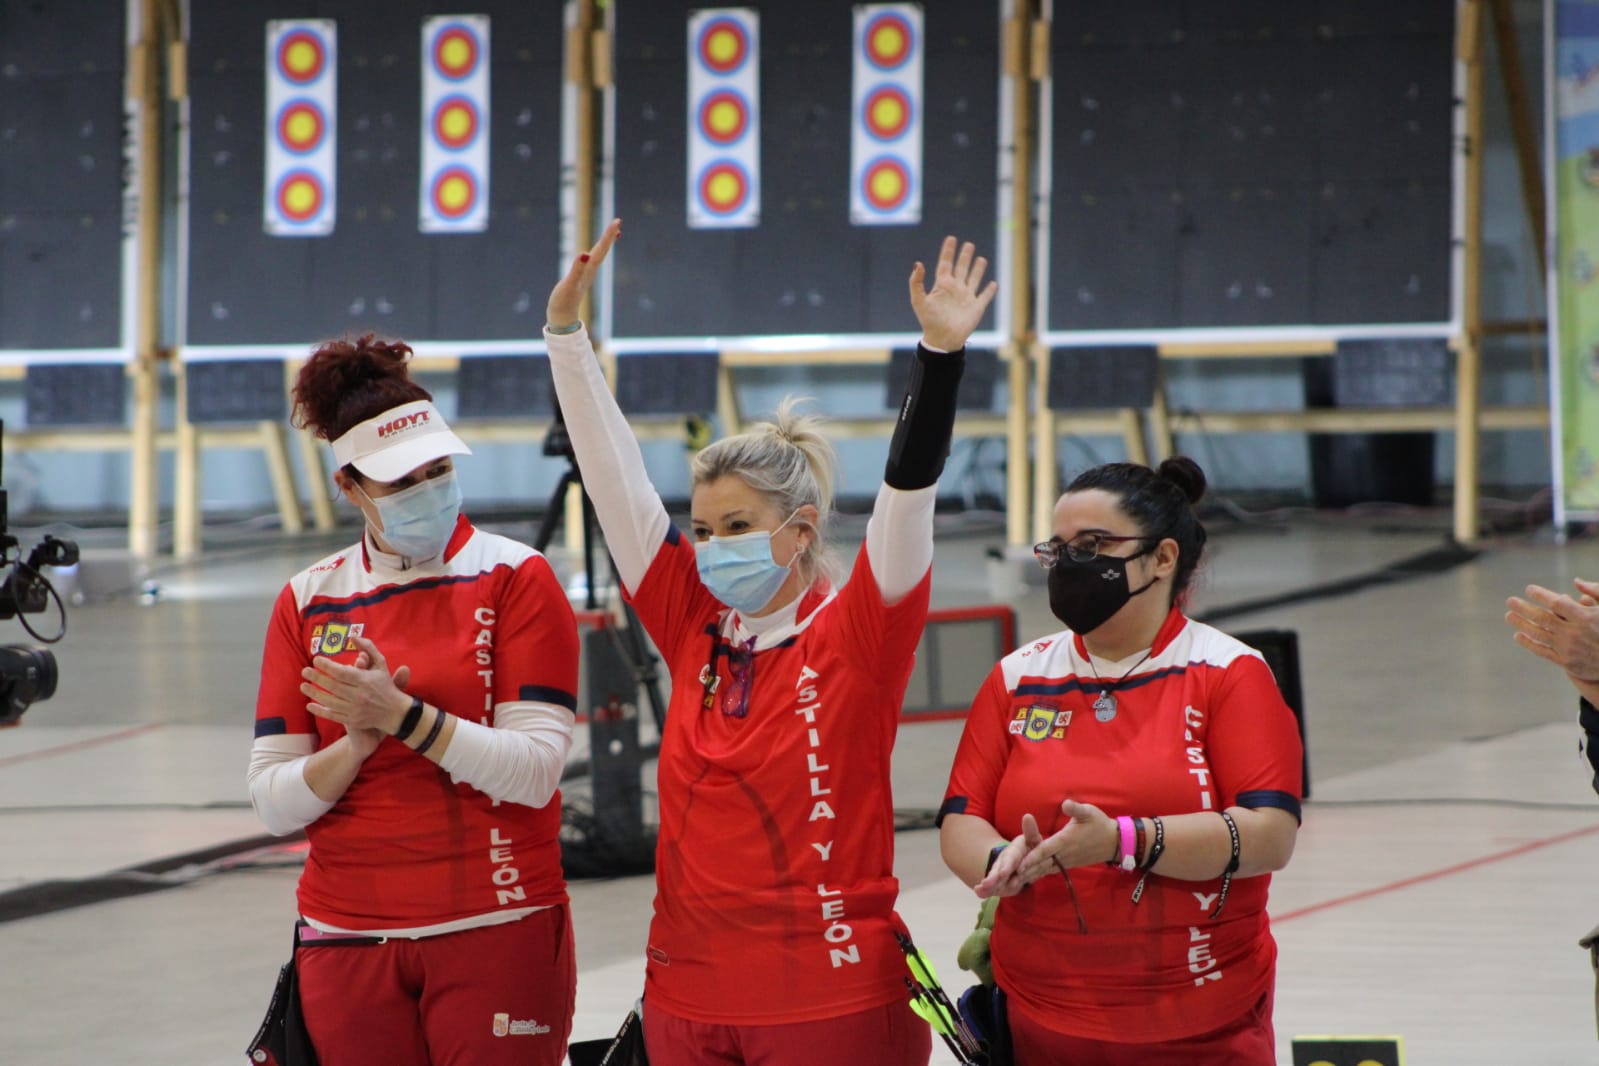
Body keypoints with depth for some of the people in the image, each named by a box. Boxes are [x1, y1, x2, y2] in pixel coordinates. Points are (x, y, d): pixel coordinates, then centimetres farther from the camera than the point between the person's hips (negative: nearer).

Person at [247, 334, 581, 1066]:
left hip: (494, 933, -3)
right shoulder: (308, 601, 6)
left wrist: (403, 716, -20)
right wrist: (357, 743, -15)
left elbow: (534, 771, -12)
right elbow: (274, 802, 2)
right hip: (348, 942, 3)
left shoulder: (514, 578, -2)